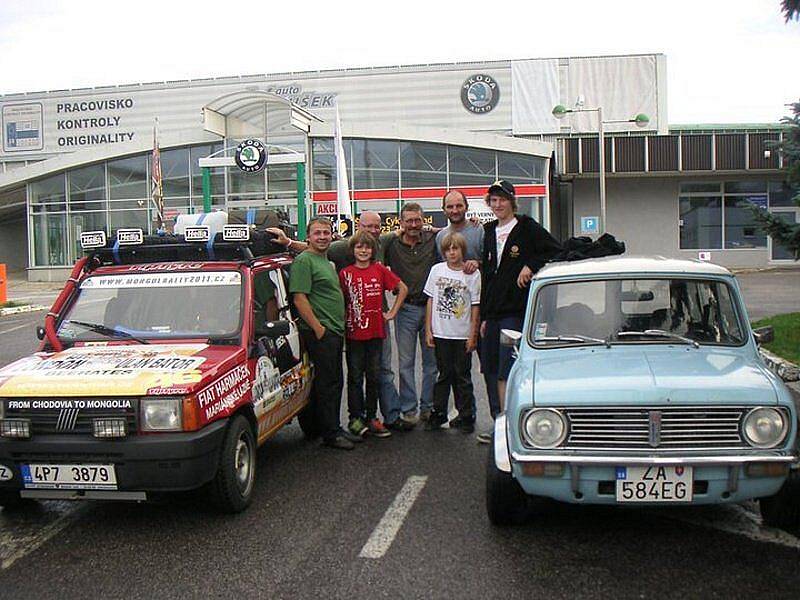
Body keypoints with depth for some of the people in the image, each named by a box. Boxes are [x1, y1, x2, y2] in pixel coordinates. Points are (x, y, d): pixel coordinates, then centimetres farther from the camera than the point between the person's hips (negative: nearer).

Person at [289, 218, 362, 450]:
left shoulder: (327, 261, 20)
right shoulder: (303, 261, -10)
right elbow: (299, 298, -18)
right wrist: (318, 327, -19)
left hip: (335, 331, 10)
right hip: (320, 332, -10)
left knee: (335, 382, 14)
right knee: (327, 383, -5)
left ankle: (335, 428, 22)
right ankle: (330, 434, 1)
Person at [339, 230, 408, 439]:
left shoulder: (380, 270, 2)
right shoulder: (345, 273, -1)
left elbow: (403, 288, 9)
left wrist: (392, 312, 5)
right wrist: (343, 322, -4)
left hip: (376, 330, 2)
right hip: (354, 333, -2)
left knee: (374, 376, 10)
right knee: (355, 377, 5)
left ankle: (371, 417, 20)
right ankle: (355, 418, 14)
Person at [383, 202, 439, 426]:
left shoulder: (433, 239, 0)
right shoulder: (391, 244, 2)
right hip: (405, 309, 0)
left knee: (432, 360, 8)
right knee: (406, 362, 2)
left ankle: (428, 406, 20)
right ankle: (408, 409, 10)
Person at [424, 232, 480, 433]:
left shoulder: (472, 273, -3)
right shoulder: (437, 270, 4)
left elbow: (475, 306, -1)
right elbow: (431, 301, 8)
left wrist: (473, 335, -4)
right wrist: (428, 330, 4)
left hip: (462, 335, -2)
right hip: (440, 333, 2)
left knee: (462, 376, 5)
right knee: (443, 374, 10)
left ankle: (466, 416, 15)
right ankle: (438, 413, 19)